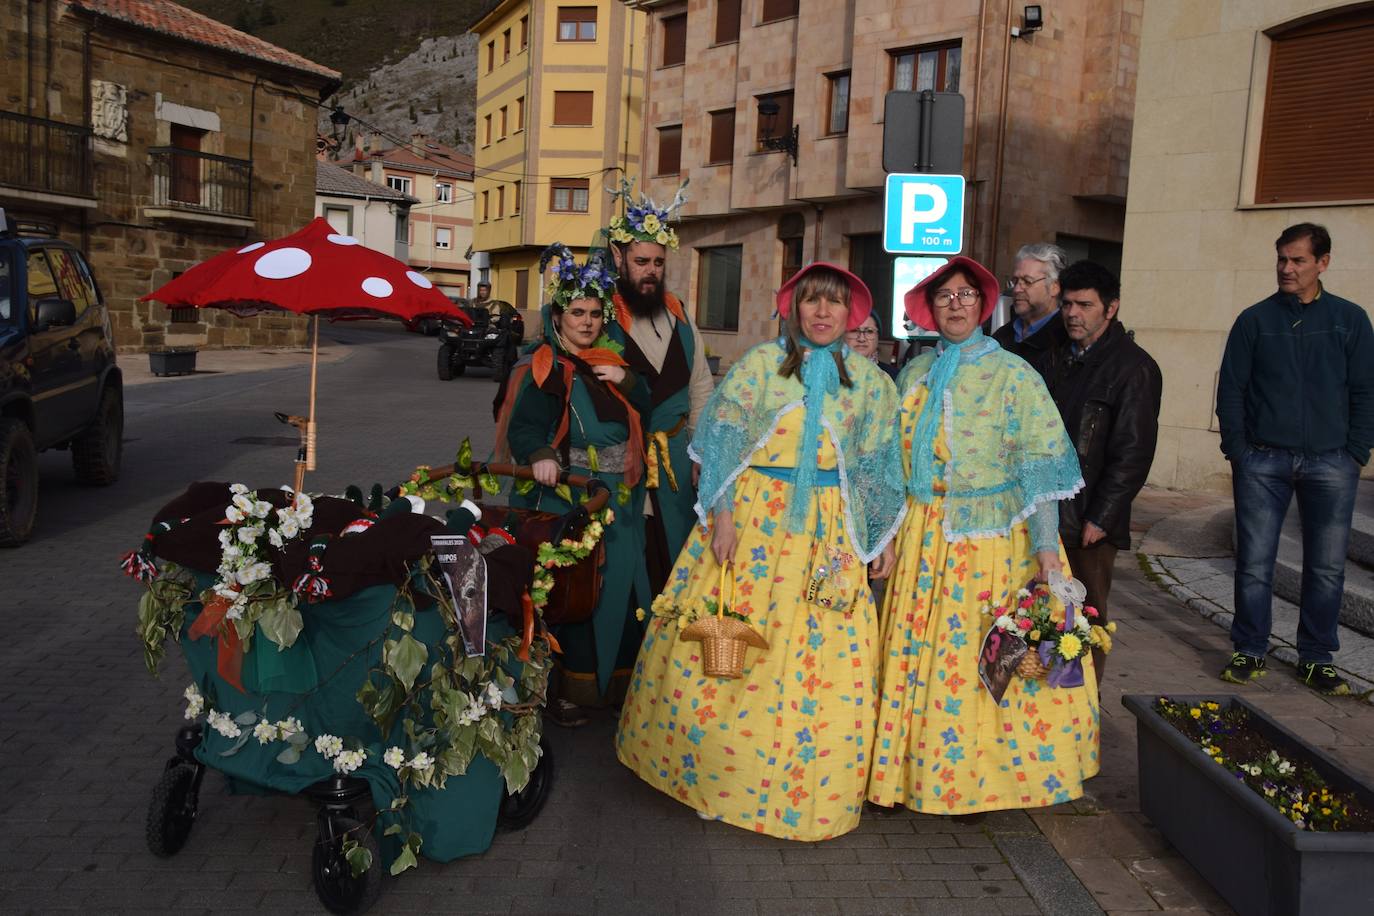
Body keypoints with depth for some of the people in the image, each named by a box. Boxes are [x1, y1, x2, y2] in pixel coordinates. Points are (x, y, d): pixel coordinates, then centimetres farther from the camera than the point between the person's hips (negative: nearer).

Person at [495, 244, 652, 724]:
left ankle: (611, 678, 21)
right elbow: (523, 427, -16)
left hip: (618, 498, 6)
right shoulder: (542, 369, -5)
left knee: (621, 587, 7)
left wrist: (626, 380, -3)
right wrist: (540, 456, -36)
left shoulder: (609, 362, 14)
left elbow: (645, 412, 14)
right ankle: (568, 687, 6)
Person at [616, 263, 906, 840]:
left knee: (822, 655, 3)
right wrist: (722, 512, -10)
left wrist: (883, 535, 9)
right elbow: (724, 439, -3)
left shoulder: (868, 380, 7)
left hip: (828, 533, 2)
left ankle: (804, 786, 22)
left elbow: (876, 464, 11)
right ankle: (713, 767, 22)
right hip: (752, 516, -1)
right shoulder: (760, 364, 1)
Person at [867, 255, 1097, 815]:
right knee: (917, 654, 6)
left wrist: (1045, 546, -18)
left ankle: (982, 775, 17)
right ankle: (918, 770, 21)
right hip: (923, 539, 4)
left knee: (988, 658, 0)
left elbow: (1041, 464, -10)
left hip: (994, 538, -4)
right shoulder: (915, 374, 10)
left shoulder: (1011, 374, -4)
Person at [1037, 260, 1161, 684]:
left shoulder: (1133, 367, -6)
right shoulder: (1054, 359, 15)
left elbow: (1133, 451, -11)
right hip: (1043, 512, 6)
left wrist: (1100, 517, -14)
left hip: (1089, 521, -5)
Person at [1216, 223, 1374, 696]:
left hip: (1329, 463, 1)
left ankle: (1316, 658, 18)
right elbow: (1230, 389, 5)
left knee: (1327, 568, 5)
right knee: (1254, 563, 2)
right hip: (1263, 461, 0)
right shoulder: (1255, 320, 5)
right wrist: (1236, 450, -3)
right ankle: (1249, 651, 14)